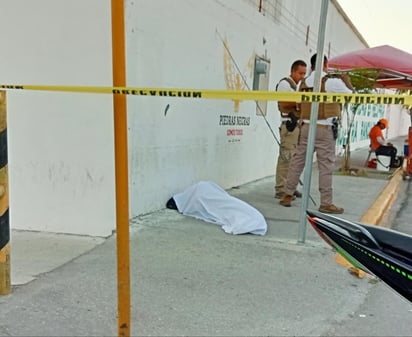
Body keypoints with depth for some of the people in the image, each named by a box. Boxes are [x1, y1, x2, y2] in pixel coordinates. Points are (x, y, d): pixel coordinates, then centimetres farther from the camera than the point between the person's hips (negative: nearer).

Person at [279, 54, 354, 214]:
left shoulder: (304, 82, 9)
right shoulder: (331, 81, -6)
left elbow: (300, 104, 12)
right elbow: (351, 93, 5)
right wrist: (345, 78, 19)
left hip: (306, 126, 5)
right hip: (324, 128, -5)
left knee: (297, 161, 10)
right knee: (326, 166, -1)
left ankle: (287, 195, 15)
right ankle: (326, 203, 4)